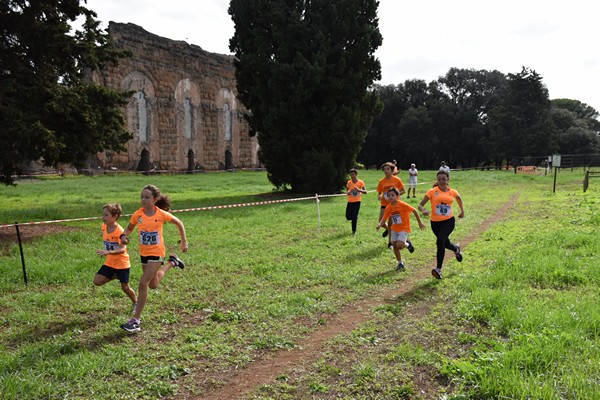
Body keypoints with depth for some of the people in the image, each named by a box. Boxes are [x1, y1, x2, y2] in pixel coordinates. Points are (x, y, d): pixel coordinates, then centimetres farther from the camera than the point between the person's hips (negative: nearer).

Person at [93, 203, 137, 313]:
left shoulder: (119, 231, -24)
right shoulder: (104, 226, -3)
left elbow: (122, 249, -33)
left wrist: (108, 252, -47)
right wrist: (104, 252, 13)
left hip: (122, 263, -6)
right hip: (109, 262, 6)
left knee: (125, 287, 2)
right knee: (97, 281, -6)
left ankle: (135, 303, 27)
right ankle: (116, 276, 19)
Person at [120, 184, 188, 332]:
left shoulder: (162, 214, -16)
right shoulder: (137, 215, -9)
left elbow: (179, 223, 0)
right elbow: (129, 228, 7)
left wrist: (184, 241, 0)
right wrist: (124, 236, -15)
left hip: (156, 253, -5)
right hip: (144, 252, 5)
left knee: (143, 283, -14)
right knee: (153, 285, 21)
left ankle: (136, 320, -5)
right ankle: (171, 262, 47)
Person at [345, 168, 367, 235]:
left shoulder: (360, 182, -7)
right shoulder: (349, 182, 2)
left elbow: (365, 192, -12)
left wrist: (359, 190, -31)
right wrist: (347, 192, -7)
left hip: (357, 201, -3)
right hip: (350, 201, 3)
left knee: (354, 217, -6)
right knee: (348, 217, -1)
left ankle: (354, 231, 7)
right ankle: (356, 217, 33)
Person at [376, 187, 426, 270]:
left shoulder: (402, 204, -17)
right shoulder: (388, 207, -2)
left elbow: (414, 210, -11)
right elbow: (383, 219, 0)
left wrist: (420, 222, -8)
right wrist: (379, 225, -22)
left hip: (404, 228, -5)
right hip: (394, 229, 6)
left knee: (399, 245, -21)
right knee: (395, 246, 3)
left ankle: (407, 244, 14)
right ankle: (400, 263, 22)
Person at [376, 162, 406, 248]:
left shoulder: (397, 180, -5)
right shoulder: (381, 181, 1)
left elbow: (403, 191, -1)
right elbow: (379, 193, 8)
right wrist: (379, 196, -15)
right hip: (385, 204, 2)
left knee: (391, 223, 2)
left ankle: (390, 242, 17)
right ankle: (388, 229, 29)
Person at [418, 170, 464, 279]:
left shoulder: (452, 192, 1)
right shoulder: (432, 191, -6)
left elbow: (458, 197, 26)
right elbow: (420, 205, -8)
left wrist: (462, 210, 26)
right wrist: (423, 211, -29)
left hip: (449, 221, -1)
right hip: (435, 222, 1)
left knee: (440, 241, -24)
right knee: (445, 243, 16)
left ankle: (438, 269, -16)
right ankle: (456, 249, 56)